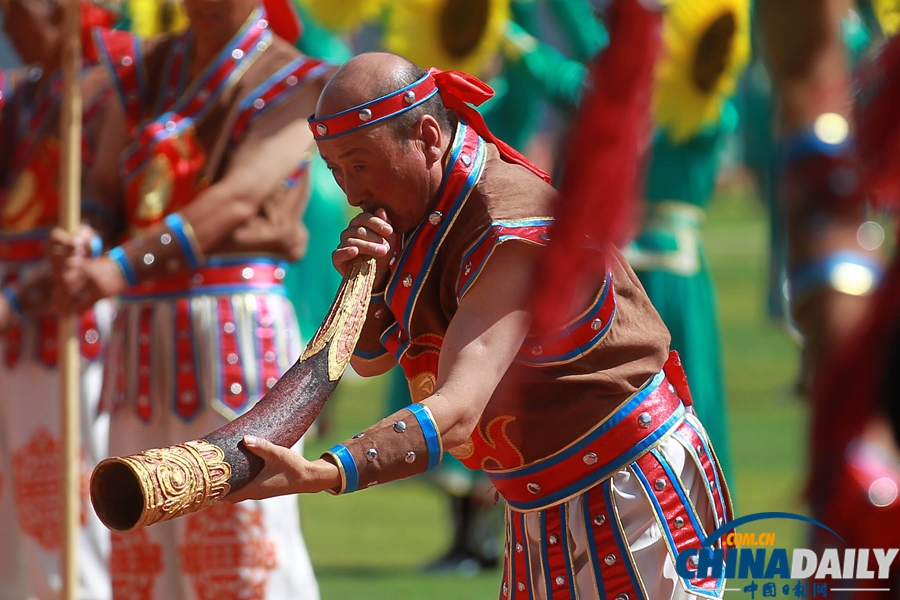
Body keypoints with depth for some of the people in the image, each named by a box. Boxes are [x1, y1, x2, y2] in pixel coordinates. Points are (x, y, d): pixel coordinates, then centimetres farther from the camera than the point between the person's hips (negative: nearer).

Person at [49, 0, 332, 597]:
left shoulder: (294, 84, -4)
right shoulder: (141, 70, 14)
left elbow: (238, 199, -18)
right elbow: (104, 196, 10)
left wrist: (121, 268, -31)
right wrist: (79, 252, -16)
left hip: (237, 325, -6)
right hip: (142, 331, 6)